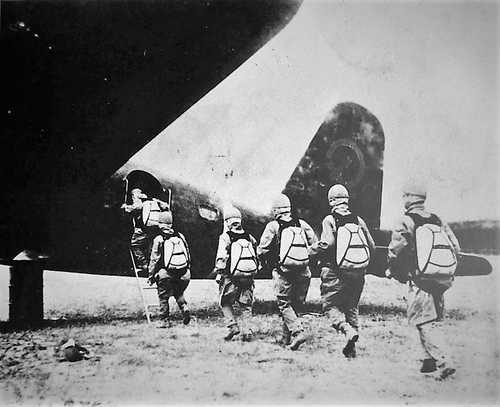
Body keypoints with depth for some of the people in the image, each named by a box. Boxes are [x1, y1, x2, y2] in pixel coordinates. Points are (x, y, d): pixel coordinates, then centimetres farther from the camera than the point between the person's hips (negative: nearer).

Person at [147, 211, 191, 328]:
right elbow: (188, 254, 13)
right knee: (179, 293, 25)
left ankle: (164, 321, 14)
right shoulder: (181, 236, 9)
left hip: (167, 274, -4)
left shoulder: (158, 240, -4)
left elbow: (154, 260, -2)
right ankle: (184, 308, 1)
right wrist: (187, 269, 23)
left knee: (163, 297, 11)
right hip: (184, 273, 4)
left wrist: (151, 276, 7)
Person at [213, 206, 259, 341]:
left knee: (225, 302, 15)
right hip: (249, 275, 4)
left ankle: (233, 326, 3)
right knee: (246, 305, 13)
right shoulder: (249, 237, 10)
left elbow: (221, 257, -11)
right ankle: (246, 331, 6)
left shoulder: (225, 237, -5)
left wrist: (218, 273, -5)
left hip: (232, 275, -4)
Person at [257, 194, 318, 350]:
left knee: (284, 304, 4)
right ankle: (286, 337, 23)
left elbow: (262, 251, -2)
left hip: (284, 271, -4)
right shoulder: (301, 224, 11)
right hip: (303, 271, 4)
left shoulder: (273, 226, 0)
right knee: (296, 305, 15)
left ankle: (298, 332, -14)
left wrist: (268, 262, 17)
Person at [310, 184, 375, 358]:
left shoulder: (330, 220, -5)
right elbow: (372, 245, 10)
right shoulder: (358, 220, 9)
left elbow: (327, 243, -19)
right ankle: (351, 348, 18)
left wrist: (312, 250, -1)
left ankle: (348, 330, -18)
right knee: (351, 307, 17)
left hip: (337, 271, -5)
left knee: (330, 305, 7)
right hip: (358, 272, 5)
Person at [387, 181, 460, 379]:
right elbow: (456, 247, 11)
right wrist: (447, 271, 20)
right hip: (443, 278, 6)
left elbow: (396, 250, -13)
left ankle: (442, 364, -10)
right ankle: (428, 360, 18)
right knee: (432, 319, 17)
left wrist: (393, 271, 4)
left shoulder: (405, 221, -5)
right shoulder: (437, 220, 14)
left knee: (425, 322, -3)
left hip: (421, 278, -6)